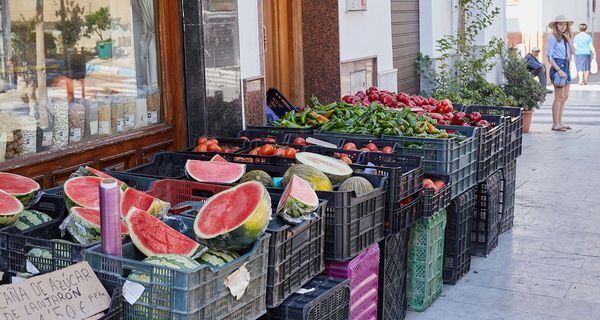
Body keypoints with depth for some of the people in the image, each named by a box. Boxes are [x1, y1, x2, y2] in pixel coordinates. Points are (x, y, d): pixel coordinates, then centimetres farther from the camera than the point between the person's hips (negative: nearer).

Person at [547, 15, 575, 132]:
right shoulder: (552, 37, -7)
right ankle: (555, 124, -3)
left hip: (566, 66, 8)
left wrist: (569, 39, -3)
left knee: (564, 97, 10)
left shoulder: (566, 37, 15)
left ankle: (559, 122, 16)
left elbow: (572, 52, 7)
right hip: (557, 66, -8)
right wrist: (558, 70, -18)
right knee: (559, 97, -8)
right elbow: (549, 56, -12)